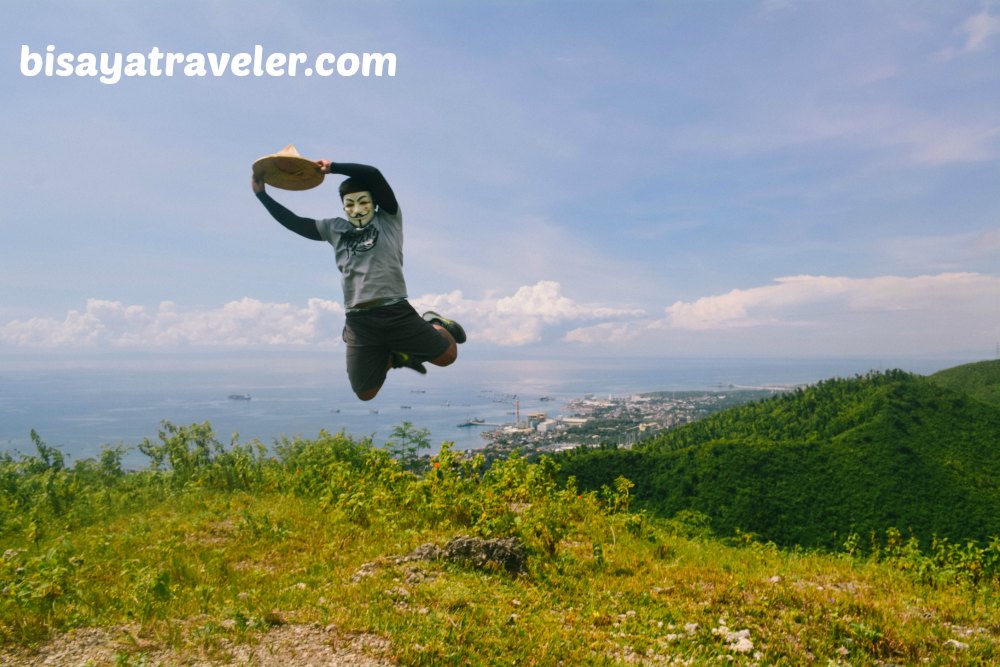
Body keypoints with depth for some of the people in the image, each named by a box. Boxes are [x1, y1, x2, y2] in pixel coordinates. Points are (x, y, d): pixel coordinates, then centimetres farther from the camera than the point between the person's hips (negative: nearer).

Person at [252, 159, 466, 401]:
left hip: (396, 313, -3)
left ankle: (435, 324, 28)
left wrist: (332, 167, -3)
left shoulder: (388, 219, 5)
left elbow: (373, 174, -7)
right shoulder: (335, 229, 15)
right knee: (365, 394, 4)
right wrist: (262, 193, 16)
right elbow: (294, 222, 18)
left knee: (448, 355, -4)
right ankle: (396, 356, 31)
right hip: (359, 321, 3)